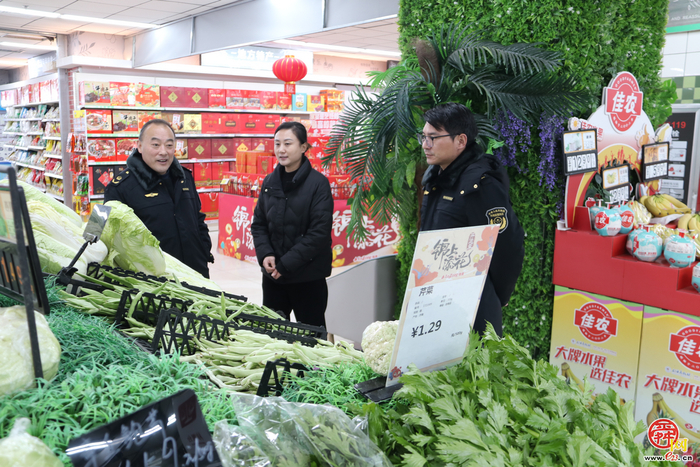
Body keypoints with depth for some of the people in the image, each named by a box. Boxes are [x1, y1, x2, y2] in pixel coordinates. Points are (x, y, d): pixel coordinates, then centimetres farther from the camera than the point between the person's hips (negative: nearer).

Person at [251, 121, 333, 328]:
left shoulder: (318, 183, -9)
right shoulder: (270, 182, 7)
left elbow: (319, 232, -14)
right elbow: (258, 224, 11)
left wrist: (286, 264, -16)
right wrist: (265, 254, -7)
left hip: (308, 277, -5)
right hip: (272, 275, 5)